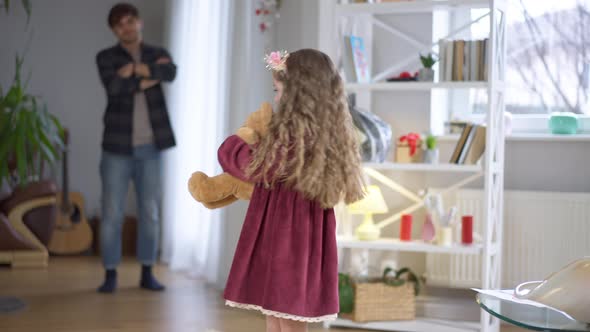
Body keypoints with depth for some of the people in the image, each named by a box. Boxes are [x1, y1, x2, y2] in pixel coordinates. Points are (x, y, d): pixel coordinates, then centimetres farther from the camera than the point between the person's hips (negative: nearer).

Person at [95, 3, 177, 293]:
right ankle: (110, 274, 9)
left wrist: (136, 68, -17)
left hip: (150, 147, 2)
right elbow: (114, 87, -19)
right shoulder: (106, 57, 1)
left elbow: (171, 73, -15)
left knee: (150, 212, 6)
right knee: (112, 213, -1)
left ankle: (147, 273, 15)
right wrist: (149, 77, -12)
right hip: (117, 147, -2)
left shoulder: (157, 54, 8)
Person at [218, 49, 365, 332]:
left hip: (284, 238, -8)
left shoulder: (290, 136, -20)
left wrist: (234, 143, 12)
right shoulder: (330, 134, 6)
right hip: (303, 238, 8)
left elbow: (250, 164, -10)